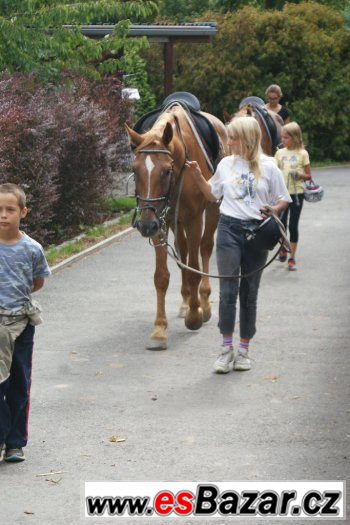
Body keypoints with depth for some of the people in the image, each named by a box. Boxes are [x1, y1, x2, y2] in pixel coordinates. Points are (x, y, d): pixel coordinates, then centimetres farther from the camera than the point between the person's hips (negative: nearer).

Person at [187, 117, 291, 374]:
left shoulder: (268, 167, -2)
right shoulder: (226, 164, 6)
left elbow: (283, 200, 3)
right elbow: (213, 194, 19)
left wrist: (273, 210, -16)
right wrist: (198, 176, 7)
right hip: (229, 229, 1)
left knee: (249, 292, 7)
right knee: (228, 290, -7)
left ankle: (244, 349, 16)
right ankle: (226, 348, 1)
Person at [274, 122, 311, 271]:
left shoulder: (302, 153, -4)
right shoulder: (280, 152, 5)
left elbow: (308, 176, -1)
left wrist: (299, 175, -20)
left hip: (296, 193, -3)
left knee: (293, 225, 0)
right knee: (280, 223, 7)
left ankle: (292, 257, 10)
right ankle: (283, 248, 33)